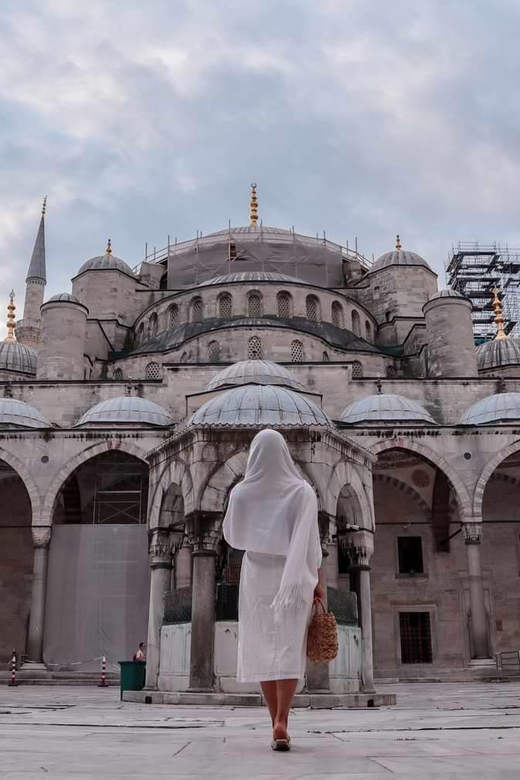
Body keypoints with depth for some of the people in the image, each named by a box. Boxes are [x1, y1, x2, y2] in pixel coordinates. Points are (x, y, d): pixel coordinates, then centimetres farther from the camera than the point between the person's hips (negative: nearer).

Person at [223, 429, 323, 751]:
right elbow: (310, 539, -9)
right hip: (292, 576, -1)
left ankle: (278, 724, 6)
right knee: (289, 648, -3)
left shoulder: (241, 492, -1)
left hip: (257, 576, 2)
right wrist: (318, 581, -3)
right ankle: (281, 722, -18)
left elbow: (231, 536, 10)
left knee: (263, 648, 7)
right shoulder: (302, 491, -5)